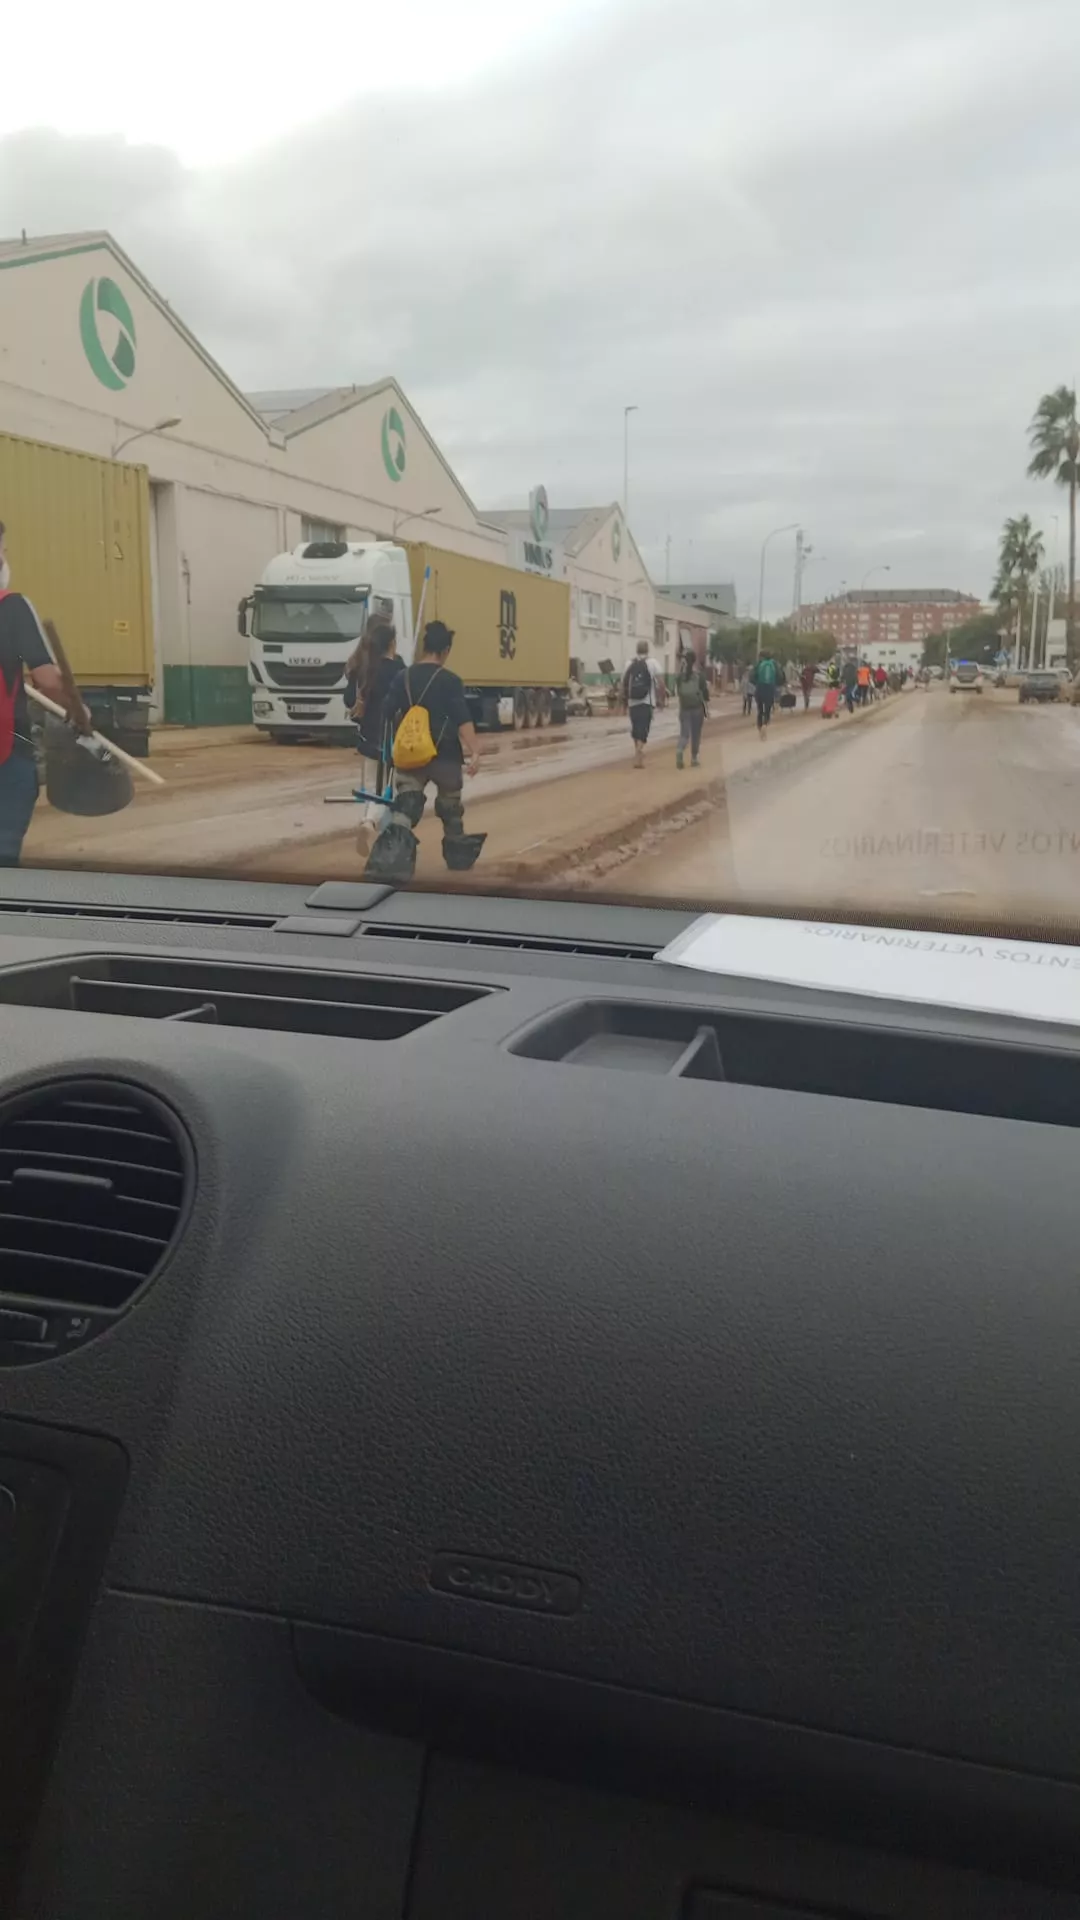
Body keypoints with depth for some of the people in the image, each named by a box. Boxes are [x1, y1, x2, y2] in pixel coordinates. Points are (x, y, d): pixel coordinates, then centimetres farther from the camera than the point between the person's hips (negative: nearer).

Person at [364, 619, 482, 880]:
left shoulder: (404, 677, 3)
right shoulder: (450, 680, -9)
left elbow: (388, 715, 9)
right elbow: (463, 719, -18)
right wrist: (474, 752, -22)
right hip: (445, 754, -2)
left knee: (403, 809, -6)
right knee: (450, 806, 20)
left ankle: (388, 860, -27)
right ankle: (458, 854, 37)